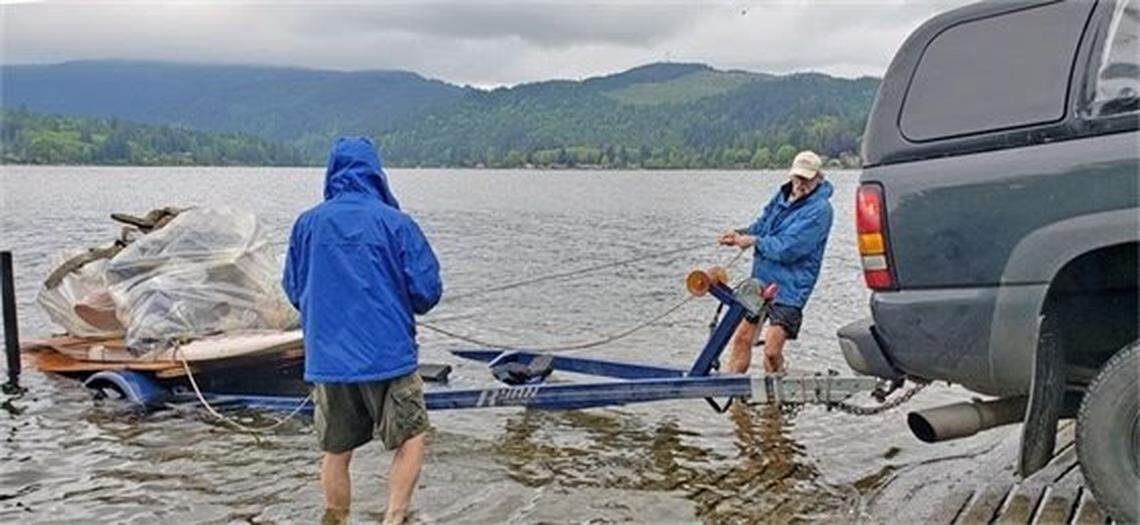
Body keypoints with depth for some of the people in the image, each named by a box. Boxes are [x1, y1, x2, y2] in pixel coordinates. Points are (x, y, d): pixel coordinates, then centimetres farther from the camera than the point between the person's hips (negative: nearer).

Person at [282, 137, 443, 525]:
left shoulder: (307, 224, 2)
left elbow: (294, 291, 12)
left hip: (327, 359, 3)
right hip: (389, 355, -3)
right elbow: (427, 291, -7)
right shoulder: (396, 222, -7)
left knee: (336, 454, 16)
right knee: (410, 439, 13)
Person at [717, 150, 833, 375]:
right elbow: (763, 224, 21)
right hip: (760, 280, 7)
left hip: (788, 290, -7)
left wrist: (753, 241, -11)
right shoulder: (783, 194, 9)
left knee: (772, 351, -12)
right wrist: (742, 233, 0)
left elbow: (787, 249, -22)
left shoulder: (819, 209, -16)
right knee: (741, 338, 10)